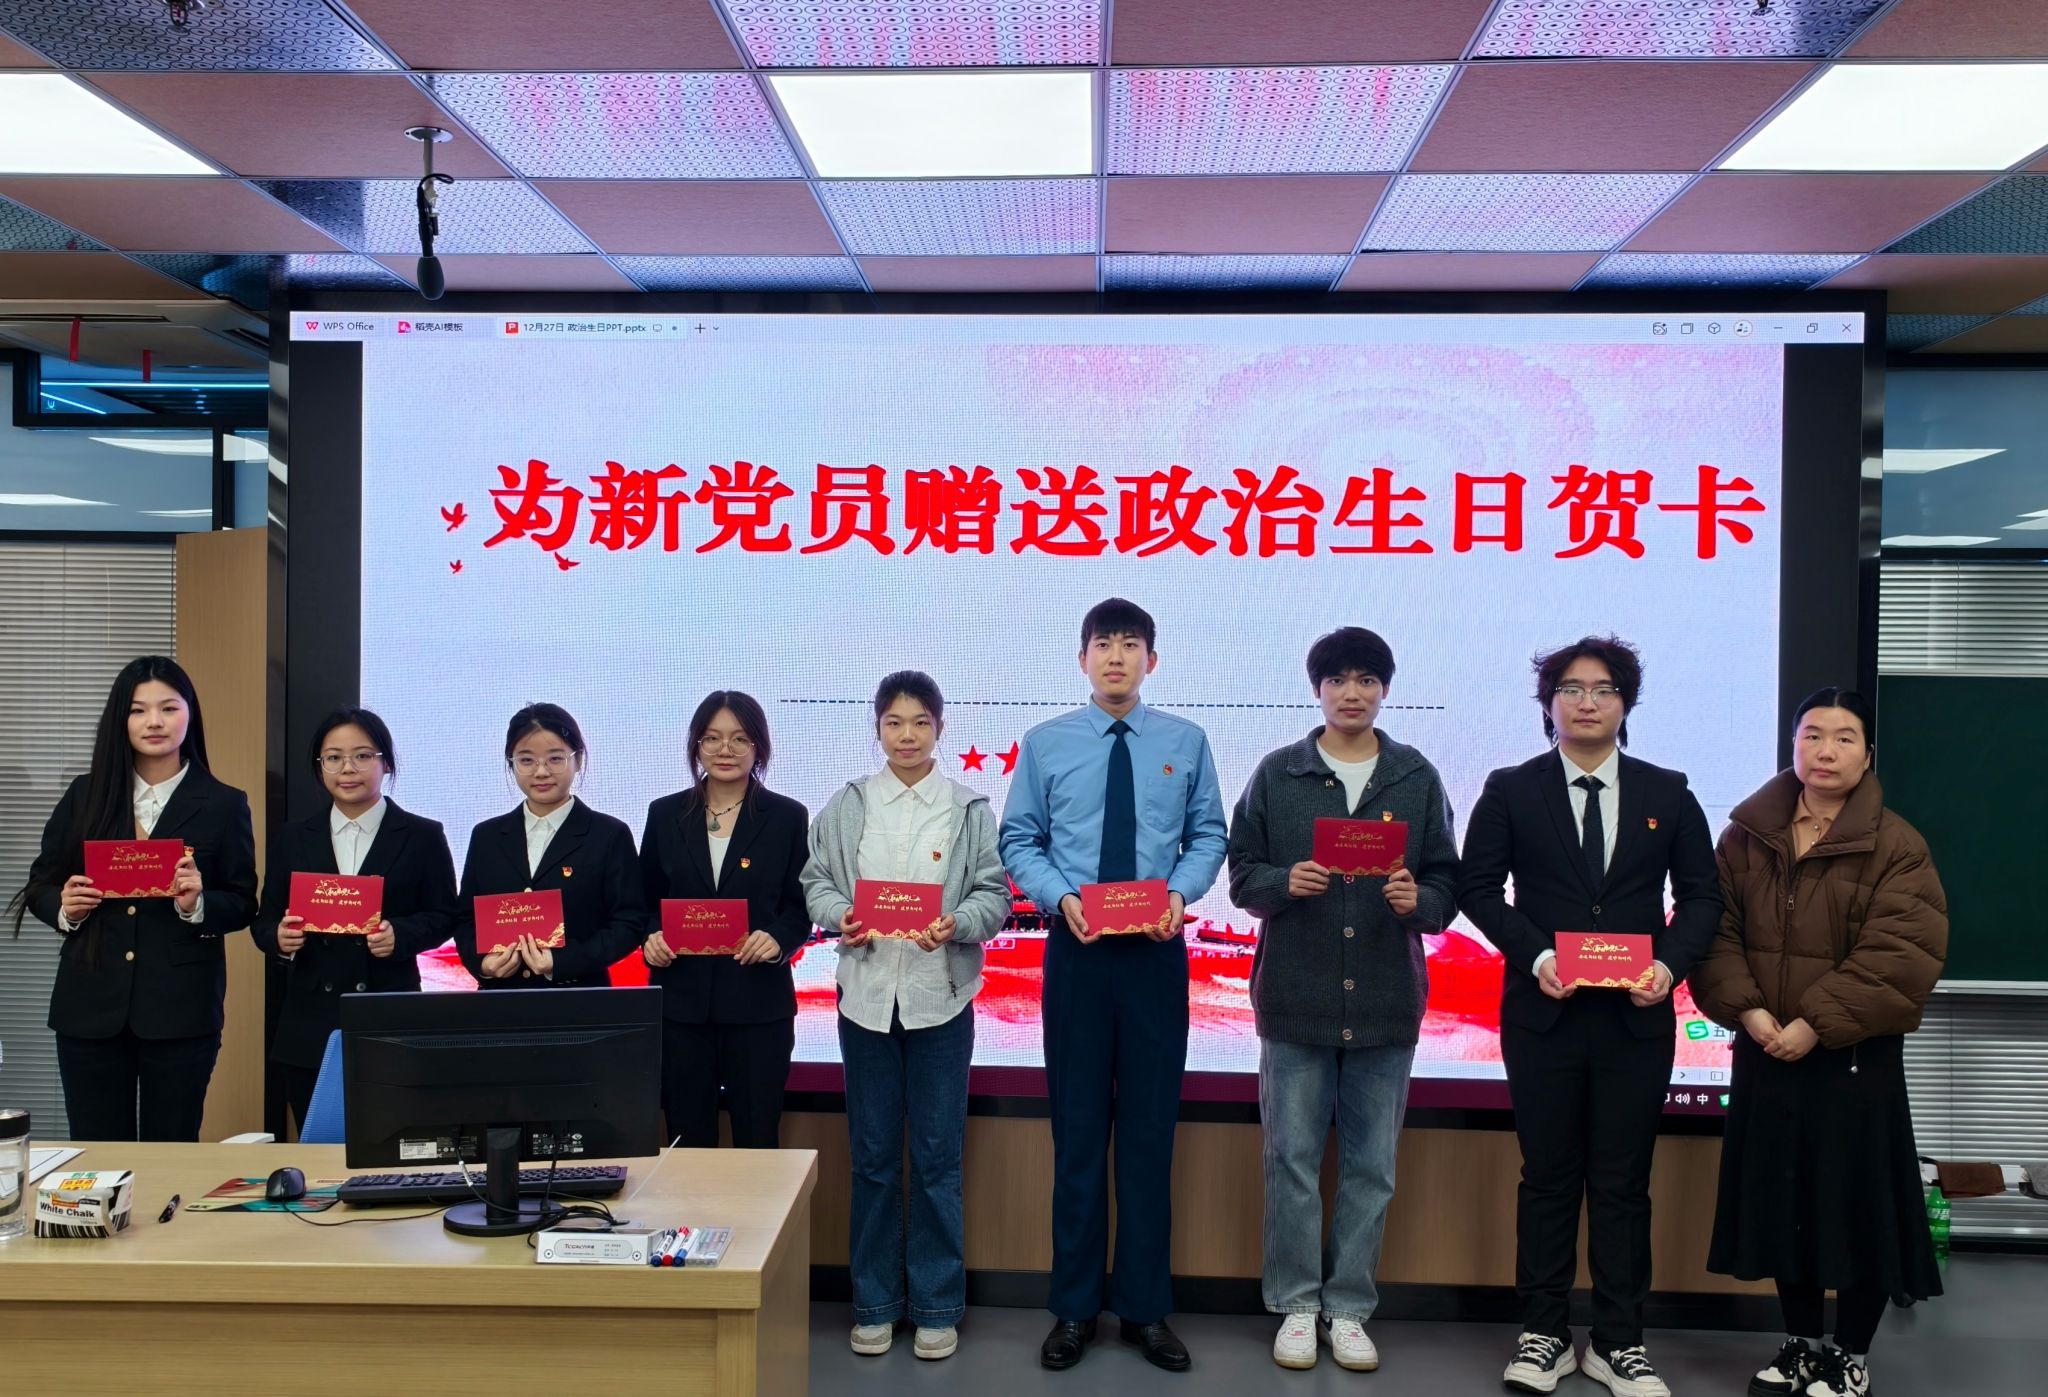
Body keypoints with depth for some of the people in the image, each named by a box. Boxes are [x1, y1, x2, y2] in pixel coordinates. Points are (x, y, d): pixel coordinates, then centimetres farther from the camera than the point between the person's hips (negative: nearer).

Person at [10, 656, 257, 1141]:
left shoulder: (223, 804, 2)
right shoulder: (86, 795, 8)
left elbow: (242, 905, 2)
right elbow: (39, 886, 12)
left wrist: (197, 904, -17)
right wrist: (64, 907, -9)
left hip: (181, 1009, -2)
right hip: (90, 1007, 2)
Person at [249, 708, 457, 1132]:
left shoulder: (422, 836, 4)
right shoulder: (294, 838, 12)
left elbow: (443, 916, 4)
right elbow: (264, 920, 12)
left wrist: (400, 935, -15)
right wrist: (279, 937, -11)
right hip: (309, 1028, 3)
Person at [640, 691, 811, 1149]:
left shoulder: (787, 817, 2)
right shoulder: (666, 815, 8)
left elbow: (803, 903, 4)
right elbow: (645, 900, 12)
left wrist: (779, 938, -15)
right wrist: (650, 938, -8)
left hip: (758, 1003, -2)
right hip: (680, 1001, 2)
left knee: (757, 1141, 3)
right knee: (688, 1142, 7)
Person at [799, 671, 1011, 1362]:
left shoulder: (969, 807, 2)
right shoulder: (845, 806, 6)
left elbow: (995, 893, -1)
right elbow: (816, 881, 5)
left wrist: (957, 924, -20)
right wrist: (840, 915, -15)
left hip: (941, 995, -1)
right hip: (866, 993, 1)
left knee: (937, 1157, 5)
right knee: (872, 1156, 10)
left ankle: (936, 1306, 18)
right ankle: (874, 1303, 23)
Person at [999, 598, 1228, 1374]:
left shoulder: (1186, 742, 3)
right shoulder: (1045, 744, 2)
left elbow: (1210, 836, 4)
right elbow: (1018, 841, 2)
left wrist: (1180, 891, -14)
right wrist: (1062, 895, -14)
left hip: (1156, 953, 0)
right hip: (1076, 951, 0)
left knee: (1150, 1130, 7)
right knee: (1077, 1131, 6)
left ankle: (1146, 1308, 20)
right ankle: (1074, 1308, 19)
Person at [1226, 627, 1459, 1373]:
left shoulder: (1417, 778, 5)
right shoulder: (1276, 774, 2)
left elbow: (1448, 885, 5)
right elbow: (1242, 875, 3)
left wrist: (1419, 900, -17)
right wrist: (1284, 882, -17)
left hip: (1385, 1001, 1)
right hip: (1296, 998, -1)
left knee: (1372, 1165, 8)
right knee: (1292, 1160, 5)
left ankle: (1350, 1309, 20)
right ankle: (1297, 1305, 18)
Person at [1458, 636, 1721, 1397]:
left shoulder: (1667, 793, 6)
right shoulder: (1511, 790, 2)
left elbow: (1702, 895, 6)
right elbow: (1478, 887, -1)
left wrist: (1671, 963, -11)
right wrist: (1535, 955, -15)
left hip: (1636, 1017, 1)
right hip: (1543, 1014, -1)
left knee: (1623, 1183, 7)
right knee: (1548, 1178, 7)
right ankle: (1543, 1334, 17)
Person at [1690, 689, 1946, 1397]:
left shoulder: (1896, 846, -8)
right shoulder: (1747, 836, 4)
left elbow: (1901, 955, -15)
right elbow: (1715, 929, 1)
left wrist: (1818, 1023, -20)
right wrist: (1746, 1009, -14)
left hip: (1855, 1058, -3)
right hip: (1765, 1052, 4)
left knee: (1857, 1204, 4)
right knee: (1781, 1200, 12)